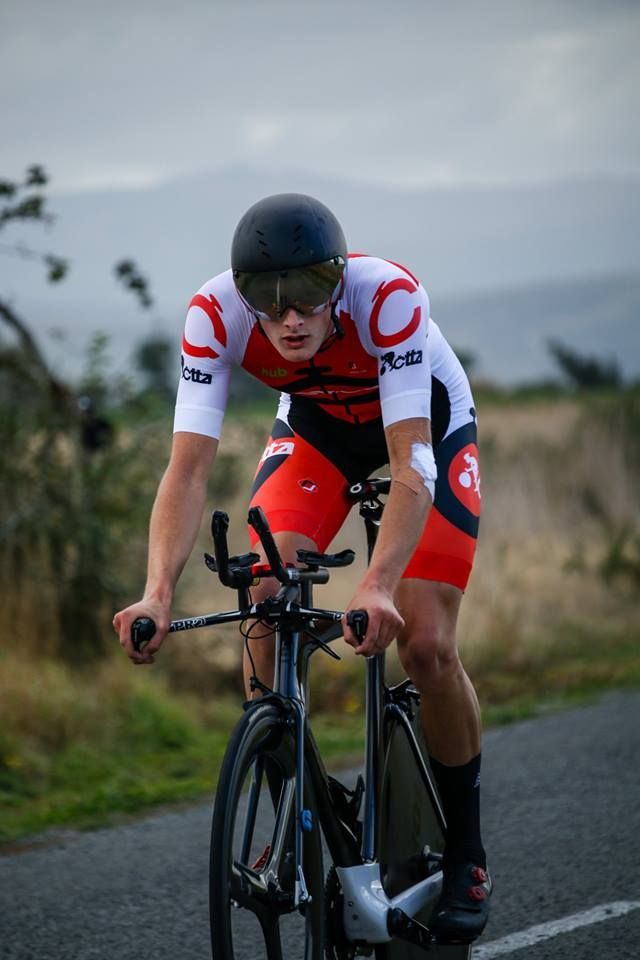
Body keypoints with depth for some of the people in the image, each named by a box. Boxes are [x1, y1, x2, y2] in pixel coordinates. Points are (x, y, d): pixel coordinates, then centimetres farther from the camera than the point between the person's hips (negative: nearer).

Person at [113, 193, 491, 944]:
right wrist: (159, 592, -50)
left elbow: (411, 467, -44)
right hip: (317, 421, 3)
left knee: (426, 645, -15)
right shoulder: (215, 314, -32)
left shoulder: (388, 296, -40)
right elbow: (188, 467, -35)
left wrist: (377, 587, -59)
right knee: (266, 597, -21)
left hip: (428, 419, -3)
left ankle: (464, 850, 6)